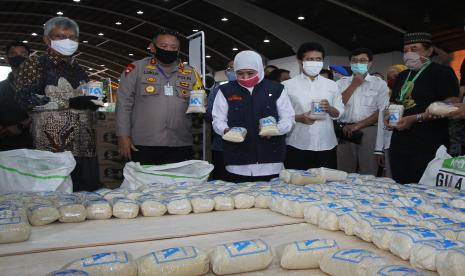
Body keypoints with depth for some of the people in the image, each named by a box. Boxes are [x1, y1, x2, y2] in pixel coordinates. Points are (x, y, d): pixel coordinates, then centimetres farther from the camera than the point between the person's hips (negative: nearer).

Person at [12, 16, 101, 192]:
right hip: (53, 147, -6)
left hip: (85, 148, 6)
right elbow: (25, 98, -12)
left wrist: (94, 103, 12)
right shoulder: (35, 64, 4)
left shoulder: (80, 71, 21)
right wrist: (69, 103, -17)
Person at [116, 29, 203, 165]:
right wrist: (123, 136, -5)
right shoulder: (136, 69, 3)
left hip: (180, 147, 3)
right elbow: (124, 104, 1)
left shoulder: (190, 73, 12)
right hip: (143, 146, -2)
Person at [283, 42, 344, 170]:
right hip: (297, 146, -3)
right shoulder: (288, 85, 1)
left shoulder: (331, 85, 10)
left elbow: (339, 113, 10)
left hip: (326, 145, 3)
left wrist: (329, 109, -11)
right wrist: (299, 118, -19)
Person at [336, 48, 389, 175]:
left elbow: (382, 112, -2)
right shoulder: (341, 83, 12)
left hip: (369, 131, -2)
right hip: (345, 132, 2)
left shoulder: (379, 83, 6)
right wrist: (353, 85, -2)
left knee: (368, 175, -2)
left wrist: (358, 125, -10)